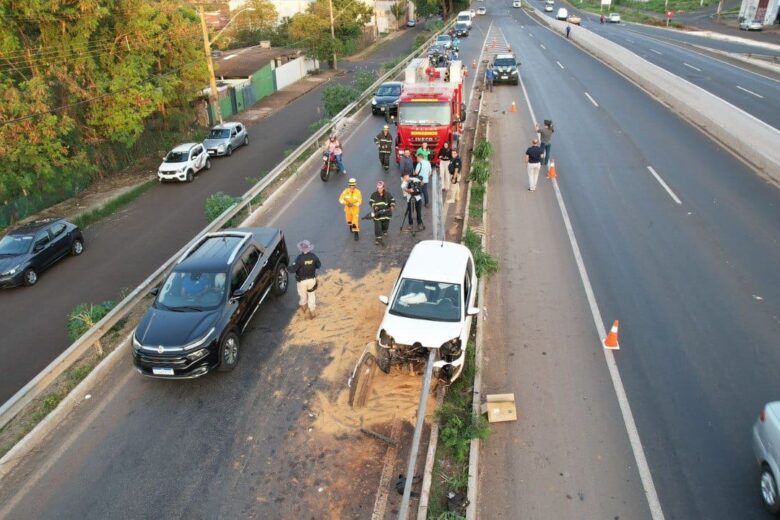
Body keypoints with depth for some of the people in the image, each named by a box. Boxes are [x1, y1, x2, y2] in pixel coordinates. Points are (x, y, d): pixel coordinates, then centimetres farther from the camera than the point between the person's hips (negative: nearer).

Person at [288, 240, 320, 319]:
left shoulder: (299, 258, -27)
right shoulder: (313, 256, -14)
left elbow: (293, 269, -25)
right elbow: (319, 265, 0)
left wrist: (287, 268, -4)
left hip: (302, 280, -2)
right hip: (312, 279, 3)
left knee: (303, 295, 23)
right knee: (311, 295, 19)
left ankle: (303, 306, 49)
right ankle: (312, 311, 29)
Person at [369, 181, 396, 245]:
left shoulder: (388, 194, -1)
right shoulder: (374, 194, -3)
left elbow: (392, 200, 5)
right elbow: (371, 201, 1)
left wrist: (392, 206, -14)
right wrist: (374, 206, -18)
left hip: (386, 212, 2)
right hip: (377, 213, -1)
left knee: (385, 224, 16)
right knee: (377, 226, -7)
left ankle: (384, 231, 50)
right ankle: (378, 238, -1)